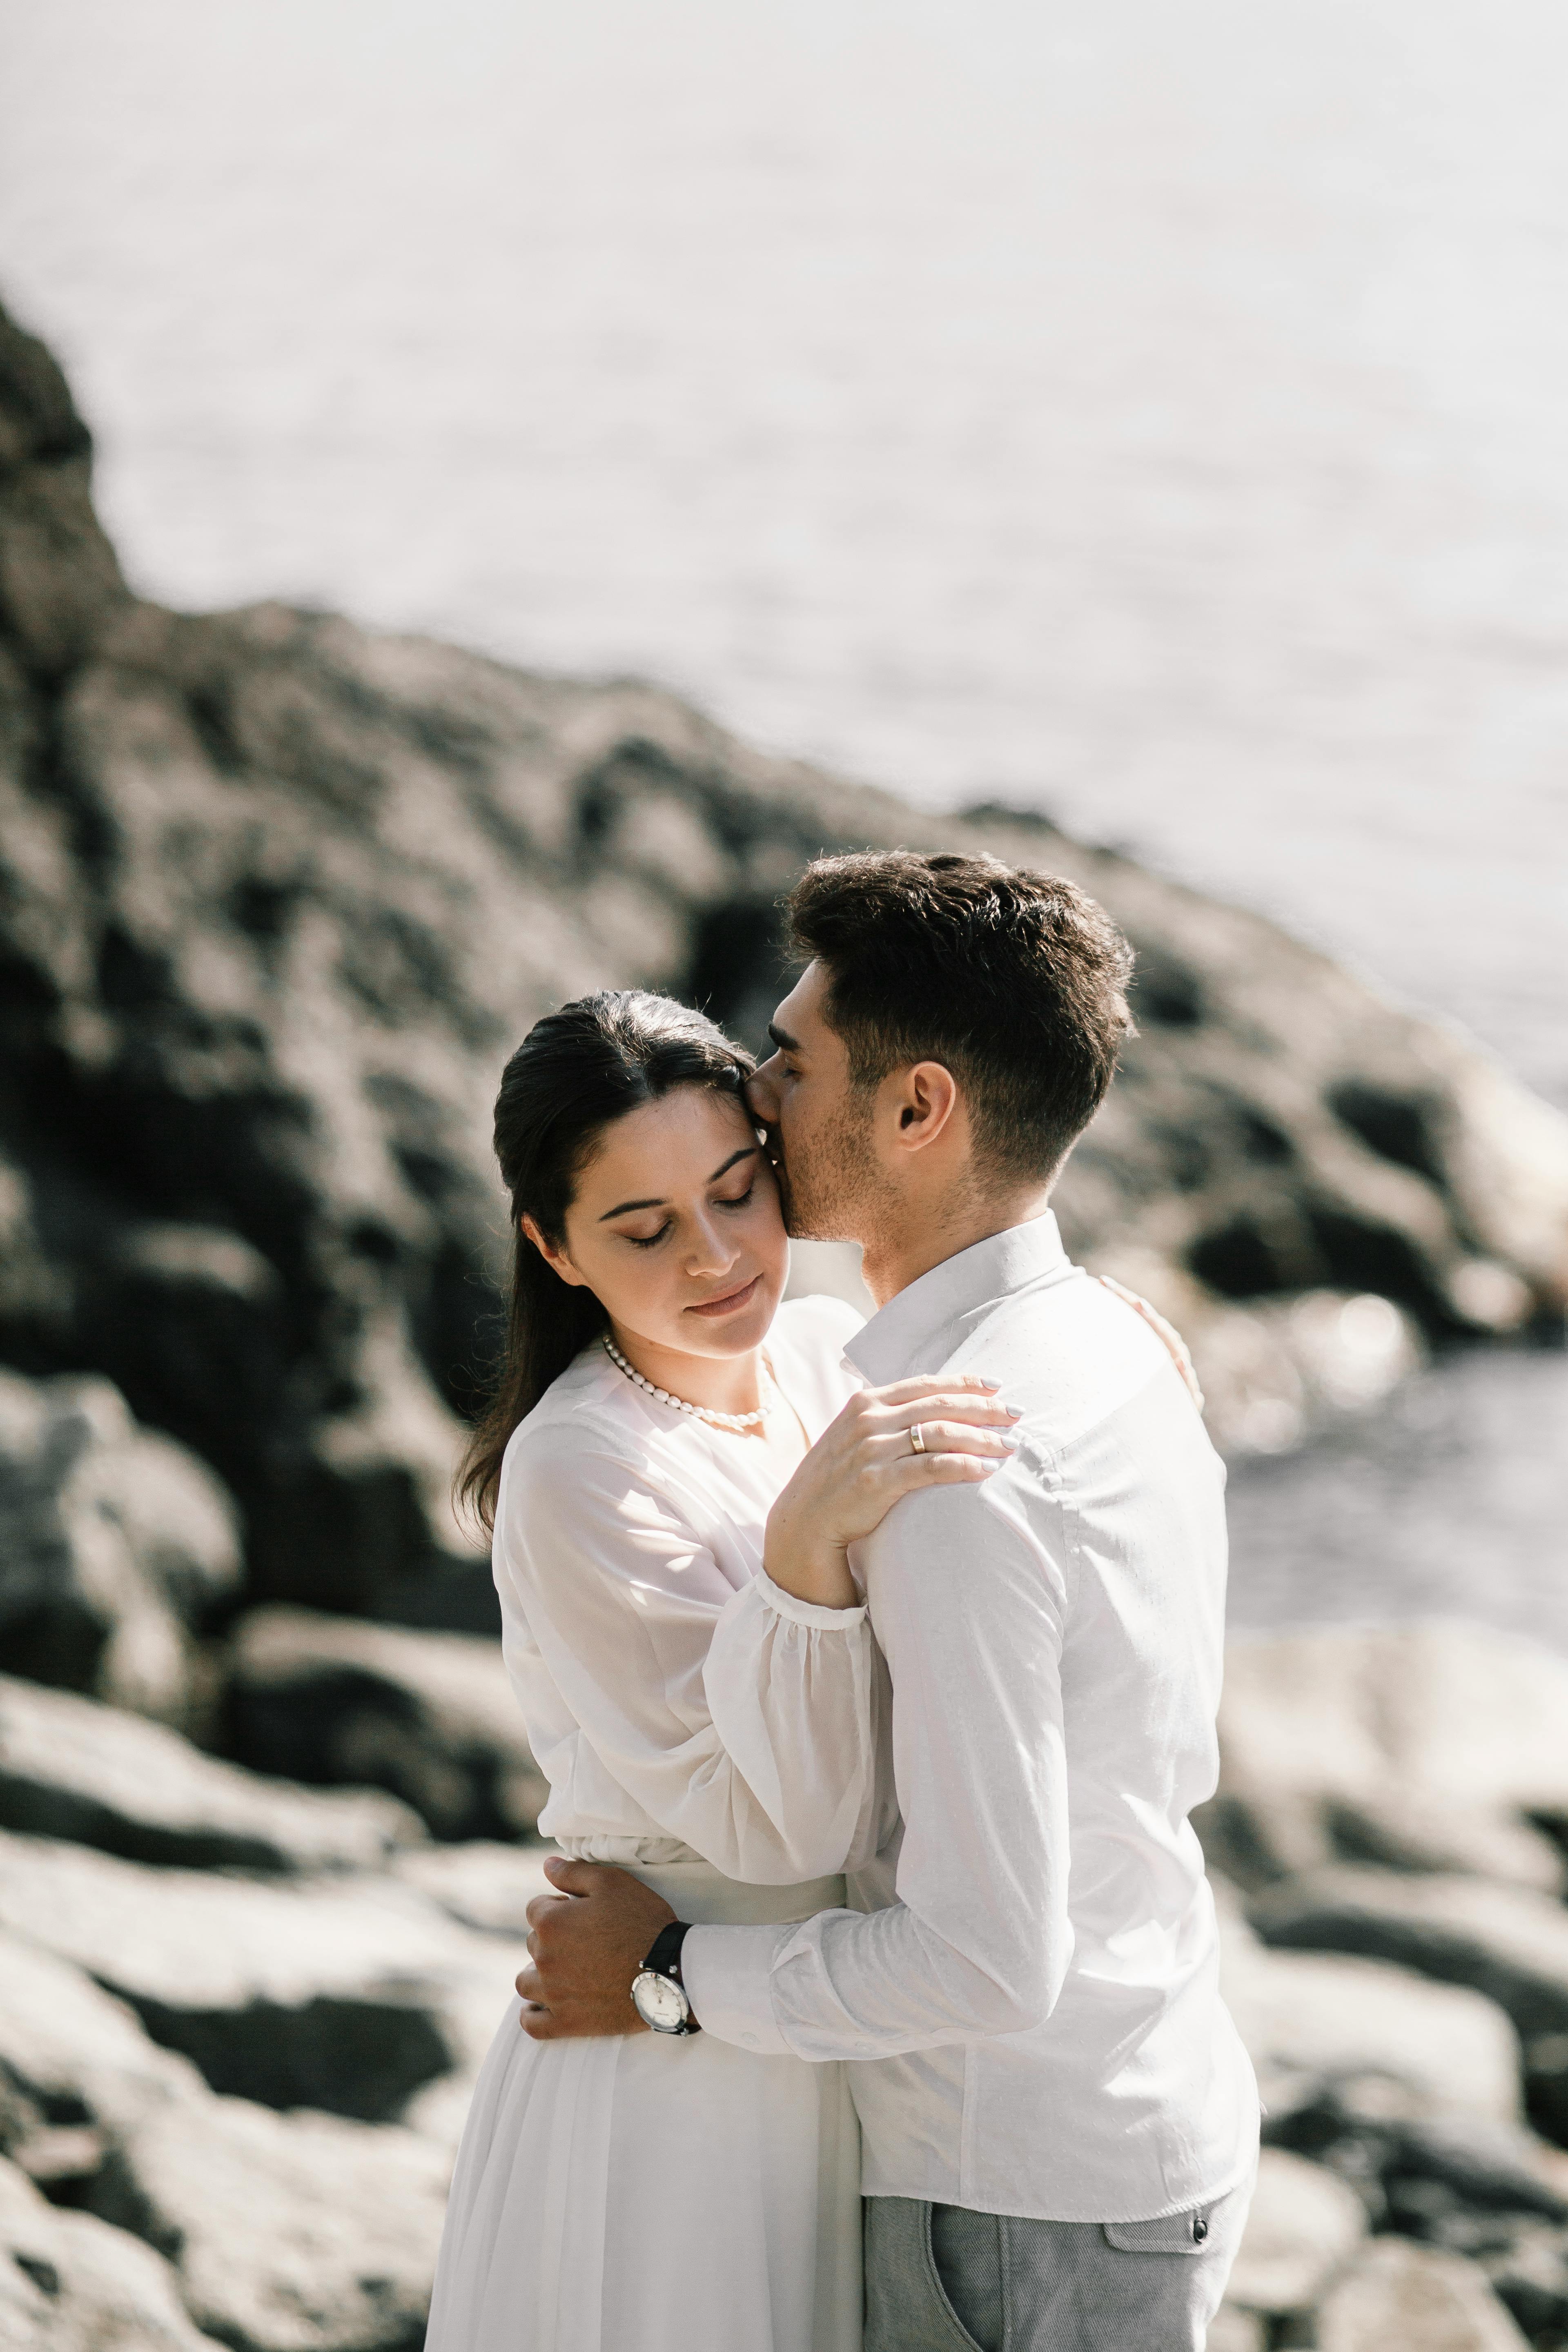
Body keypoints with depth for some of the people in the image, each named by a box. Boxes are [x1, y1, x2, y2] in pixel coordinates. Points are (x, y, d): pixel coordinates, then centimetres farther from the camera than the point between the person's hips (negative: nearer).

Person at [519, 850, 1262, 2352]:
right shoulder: (1121, 1357, 4)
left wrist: (670, 1970, -14)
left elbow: (989, 1960, -26)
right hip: (1157, 2131, 9)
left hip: (1022, 2198, -9)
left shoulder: (954, 1471, -26)